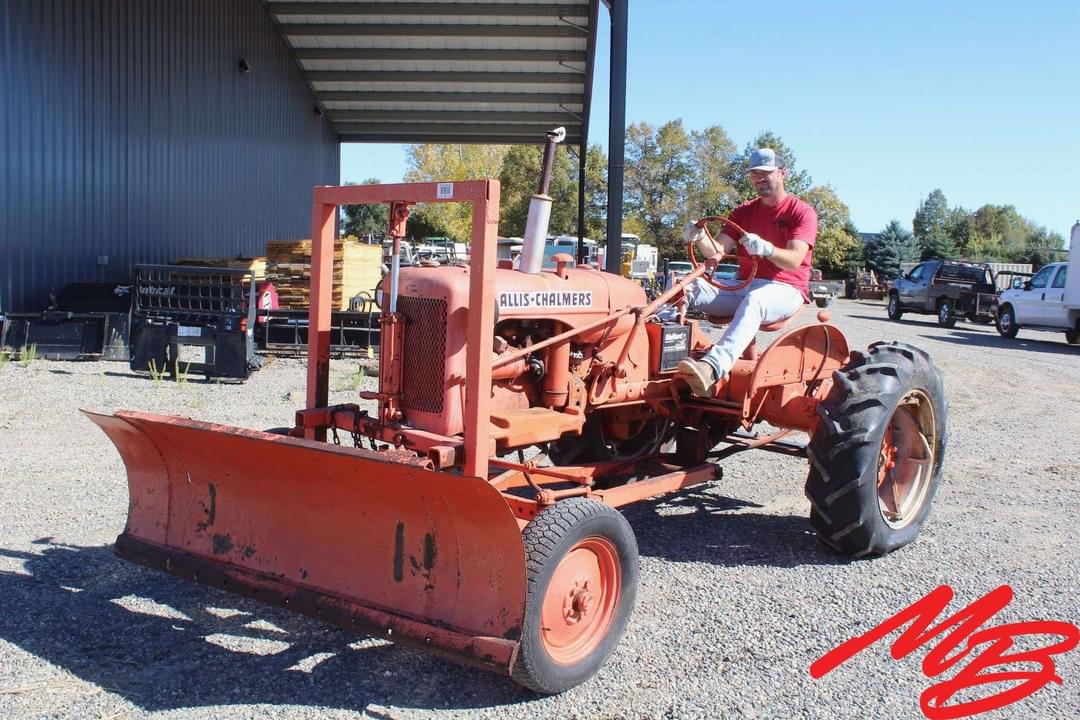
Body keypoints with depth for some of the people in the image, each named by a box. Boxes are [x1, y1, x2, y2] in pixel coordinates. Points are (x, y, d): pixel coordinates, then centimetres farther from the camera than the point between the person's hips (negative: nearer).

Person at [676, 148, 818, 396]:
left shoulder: (802, 213, 0)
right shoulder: (744, 212, 16)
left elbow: (794, 260, -16)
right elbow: (718, 250, 3)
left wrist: (766, 249, -37)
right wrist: (700, 238, -20)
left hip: (785, 289, -6)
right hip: (744, 286, 6)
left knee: (753, 300, -41)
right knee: (688, 288, -19)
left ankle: (712, 368, -63)